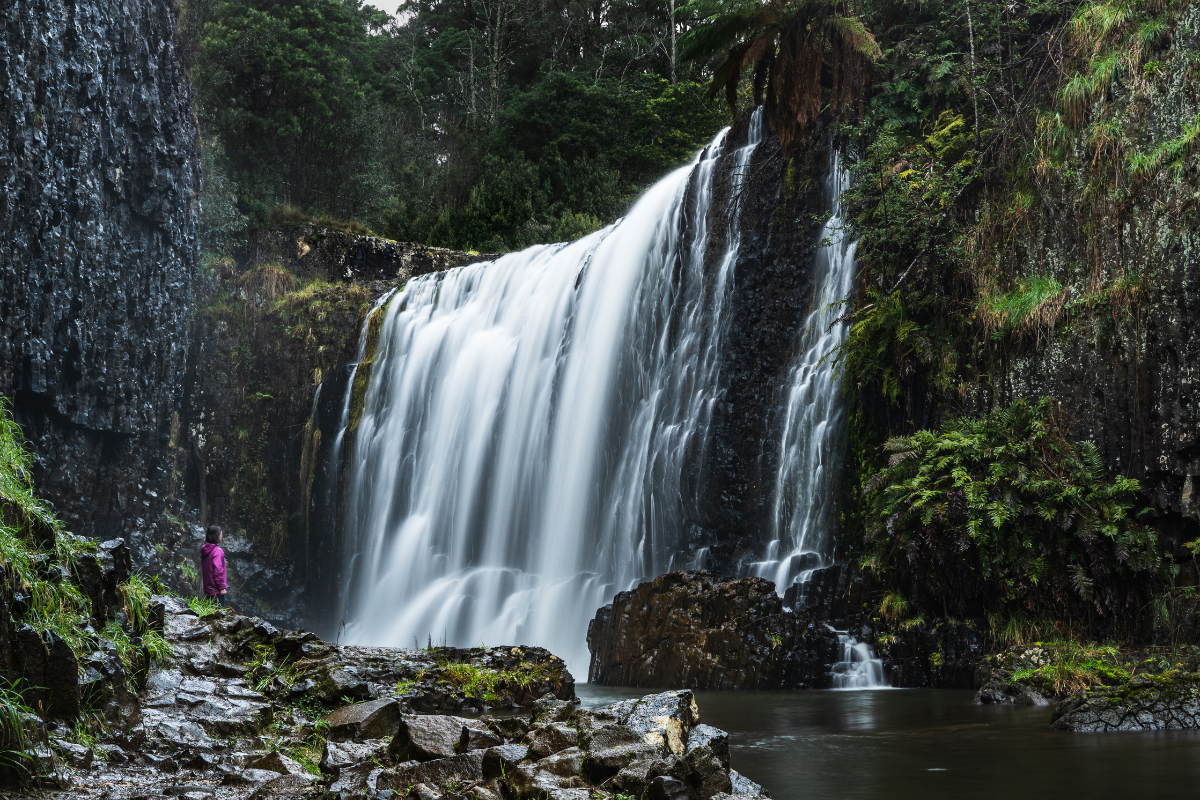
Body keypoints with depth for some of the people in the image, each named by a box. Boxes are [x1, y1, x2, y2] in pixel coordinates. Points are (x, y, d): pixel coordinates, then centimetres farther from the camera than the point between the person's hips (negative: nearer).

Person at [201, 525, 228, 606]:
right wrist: (222, 587, -15)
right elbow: (218, 570, -20)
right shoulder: (217, 551, -16)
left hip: (207, 590, 9)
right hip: (216, 590, -9)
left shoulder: (204, 550, 11)